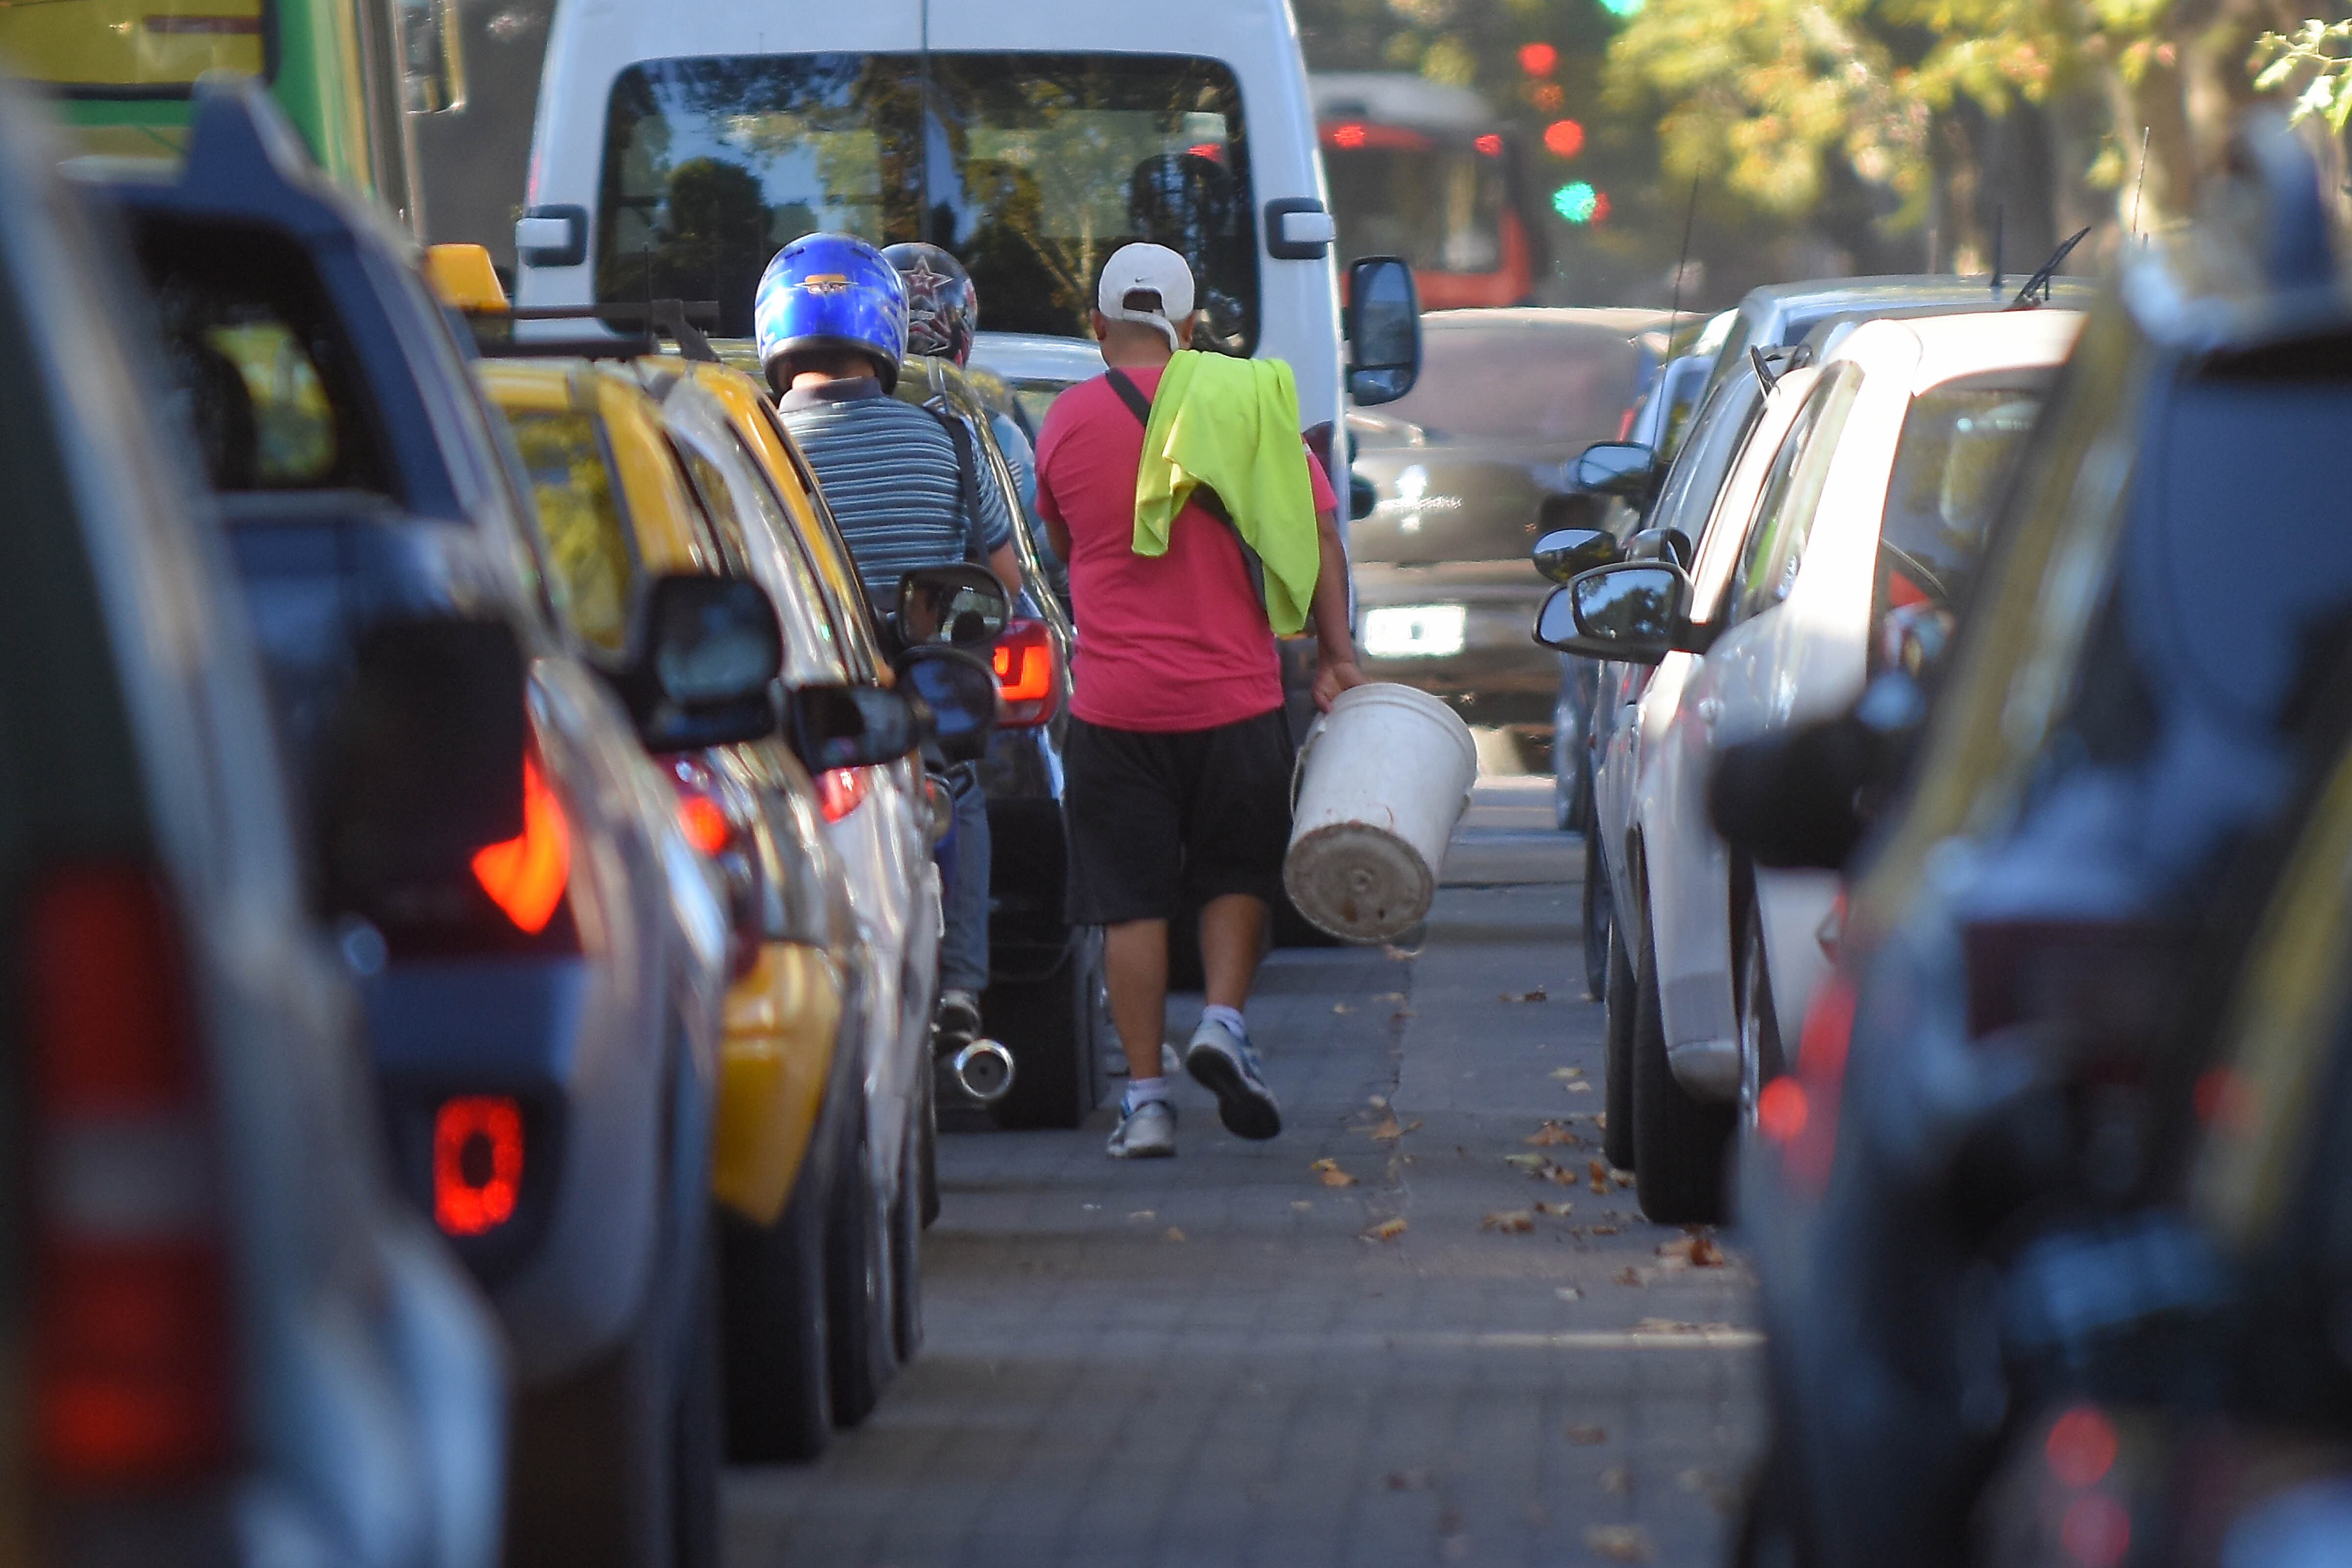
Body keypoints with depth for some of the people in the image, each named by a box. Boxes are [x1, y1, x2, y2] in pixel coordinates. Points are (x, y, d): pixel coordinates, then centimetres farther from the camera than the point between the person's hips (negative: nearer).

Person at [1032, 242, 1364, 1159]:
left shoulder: (1066, 423, 0)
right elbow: (1318, 534, -2)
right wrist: (1337, 653, 0)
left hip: (1115, 701, -1)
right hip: (1236, 694, 1)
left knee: (1131, 900, 4)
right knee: (1237, 874, 19)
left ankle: (1145, 1099, 1)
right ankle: (1225, 1023, -2)